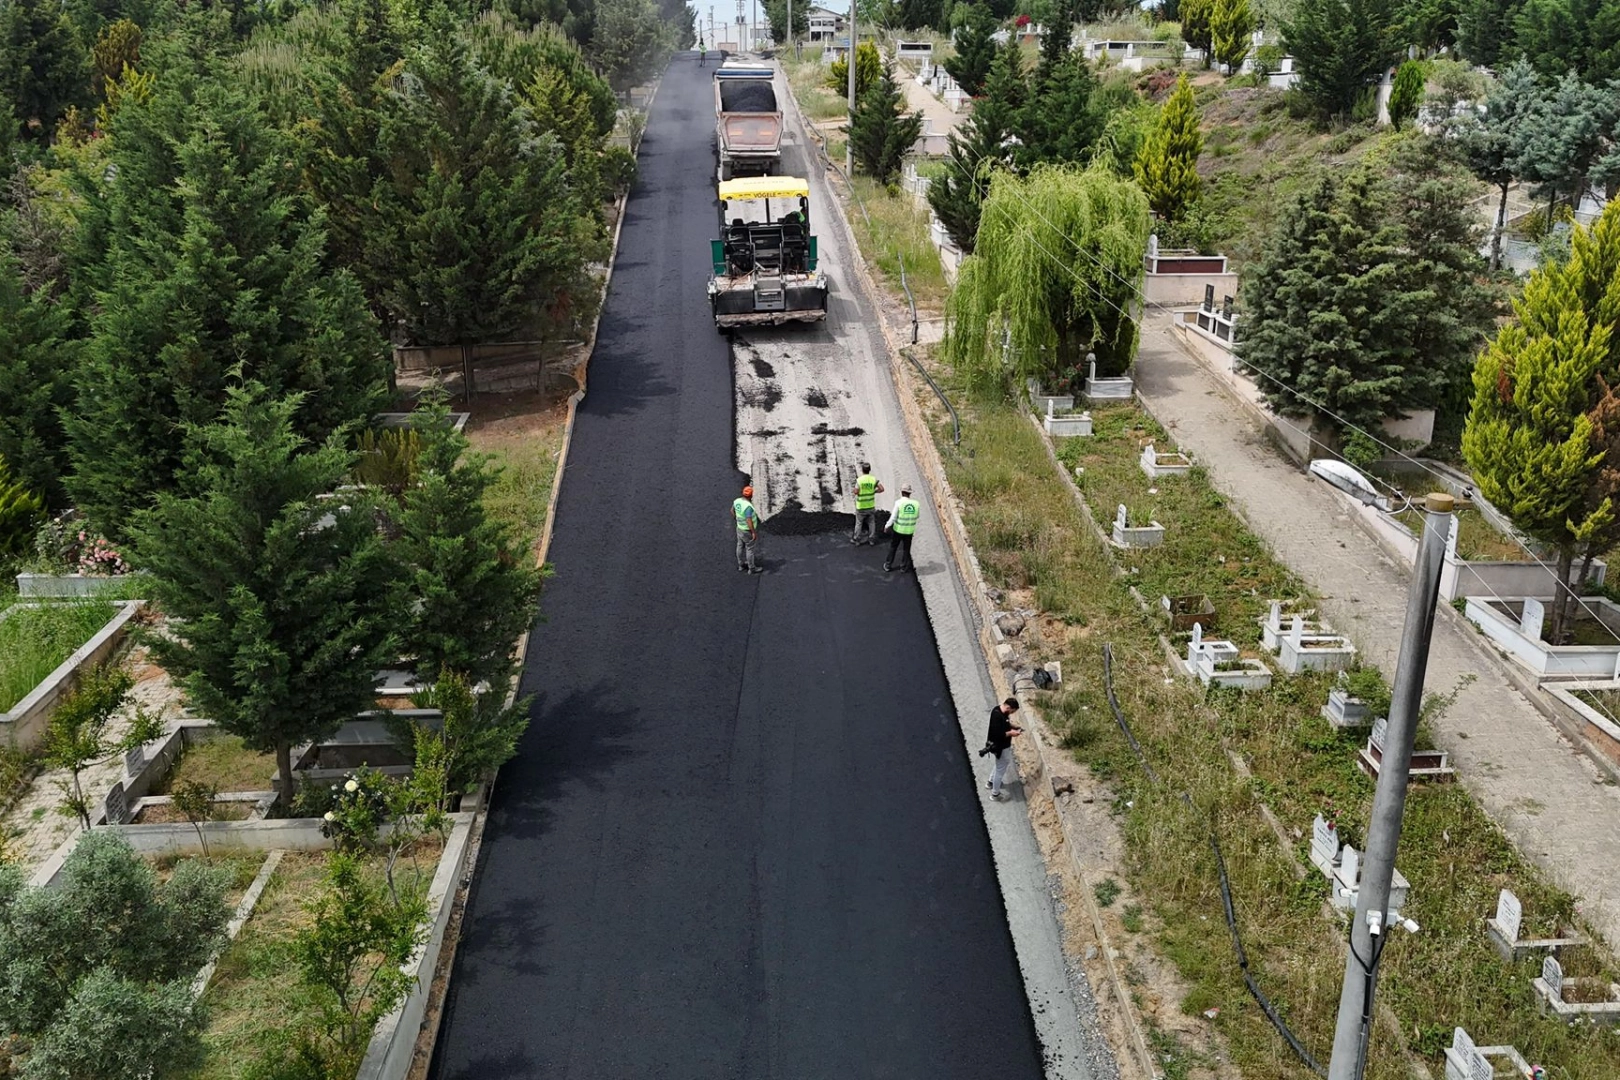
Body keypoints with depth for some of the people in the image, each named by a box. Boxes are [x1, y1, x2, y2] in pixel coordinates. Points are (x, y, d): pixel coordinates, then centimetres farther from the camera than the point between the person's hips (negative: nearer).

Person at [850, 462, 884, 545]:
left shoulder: (859, 480, -18)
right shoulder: (873, 479, -9)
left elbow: (856, 492, -22)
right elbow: (881, 489, -13)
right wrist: (874, 492, 3)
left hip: (861, 505, -2)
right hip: (871, 505, 2)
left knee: (859, 523, 12)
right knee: (871, 523, 15)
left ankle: (857, 539, 21)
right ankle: (872, 539, 22)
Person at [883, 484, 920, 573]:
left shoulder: (899, 502, -18)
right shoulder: (916, 504, -10)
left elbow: (893, 517, -14)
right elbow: (918, 516, 7)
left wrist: (887, 526, 0)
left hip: (898, 530, -2)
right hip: (909, 531, 2)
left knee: (893, 547, 18)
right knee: (906, 549, 17)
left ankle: (888, 565, 28)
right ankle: (907, 567, 22)